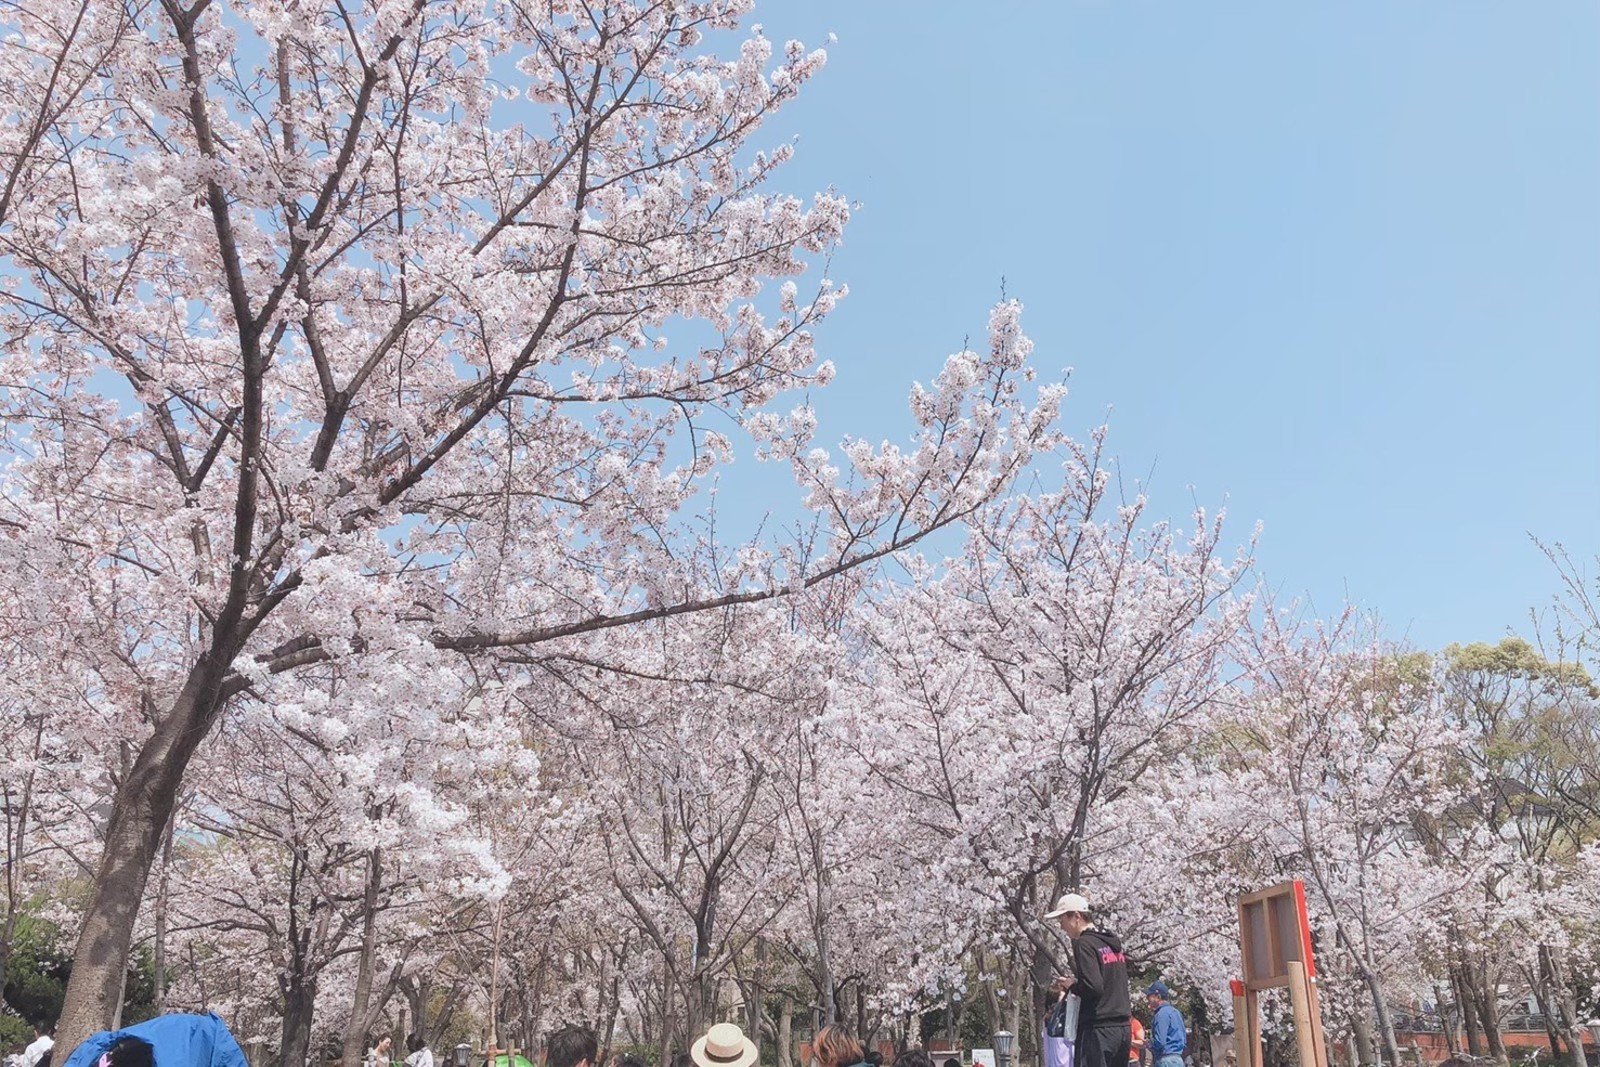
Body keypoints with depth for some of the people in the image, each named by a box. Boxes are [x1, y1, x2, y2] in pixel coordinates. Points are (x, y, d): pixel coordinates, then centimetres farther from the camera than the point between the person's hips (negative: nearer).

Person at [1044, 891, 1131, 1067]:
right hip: (1123, 1028, 9)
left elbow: (1093, 987, -22)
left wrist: (1071, 985, -3)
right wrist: (1076, 982, 13)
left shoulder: (1085, 944, -11)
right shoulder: (1113, 943, 16)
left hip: (1098, 1030, -9)